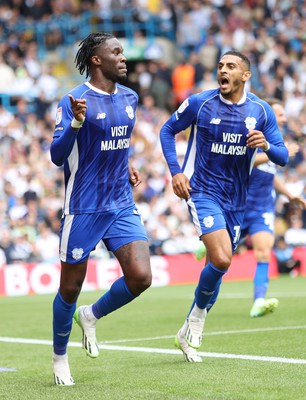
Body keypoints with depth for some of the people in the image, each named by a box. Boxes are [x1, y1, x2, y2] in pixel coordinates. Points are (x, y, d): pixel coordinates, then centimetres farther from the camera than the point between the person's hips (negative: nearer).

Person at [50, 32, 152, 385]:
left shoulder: (129, 98, 9)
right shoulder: (74, 101, -11)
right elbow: (57, 156, -17)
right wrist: (75, 122, -30)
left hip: (122, 206, 5)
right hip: (83, 208, -5)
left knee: (140, 277, -11)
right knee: (71, 287, 6)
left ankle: (91, 316, 17)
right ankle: (59, 356, 28)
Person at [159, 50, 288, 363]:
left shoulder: (261, 111, 0)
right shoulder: (199, 103, -7)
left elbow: (283, 157, 1)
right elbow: (167, 130, 6)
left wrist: (266, 145, -21)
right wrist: (175, 171, -6)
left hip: (236, 199, 4)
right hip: (203, 192, -4)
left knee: (218, 266, 10)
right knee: (221, 259, -21)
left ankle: (189, 332, 26)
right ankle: (197, 319, 2)